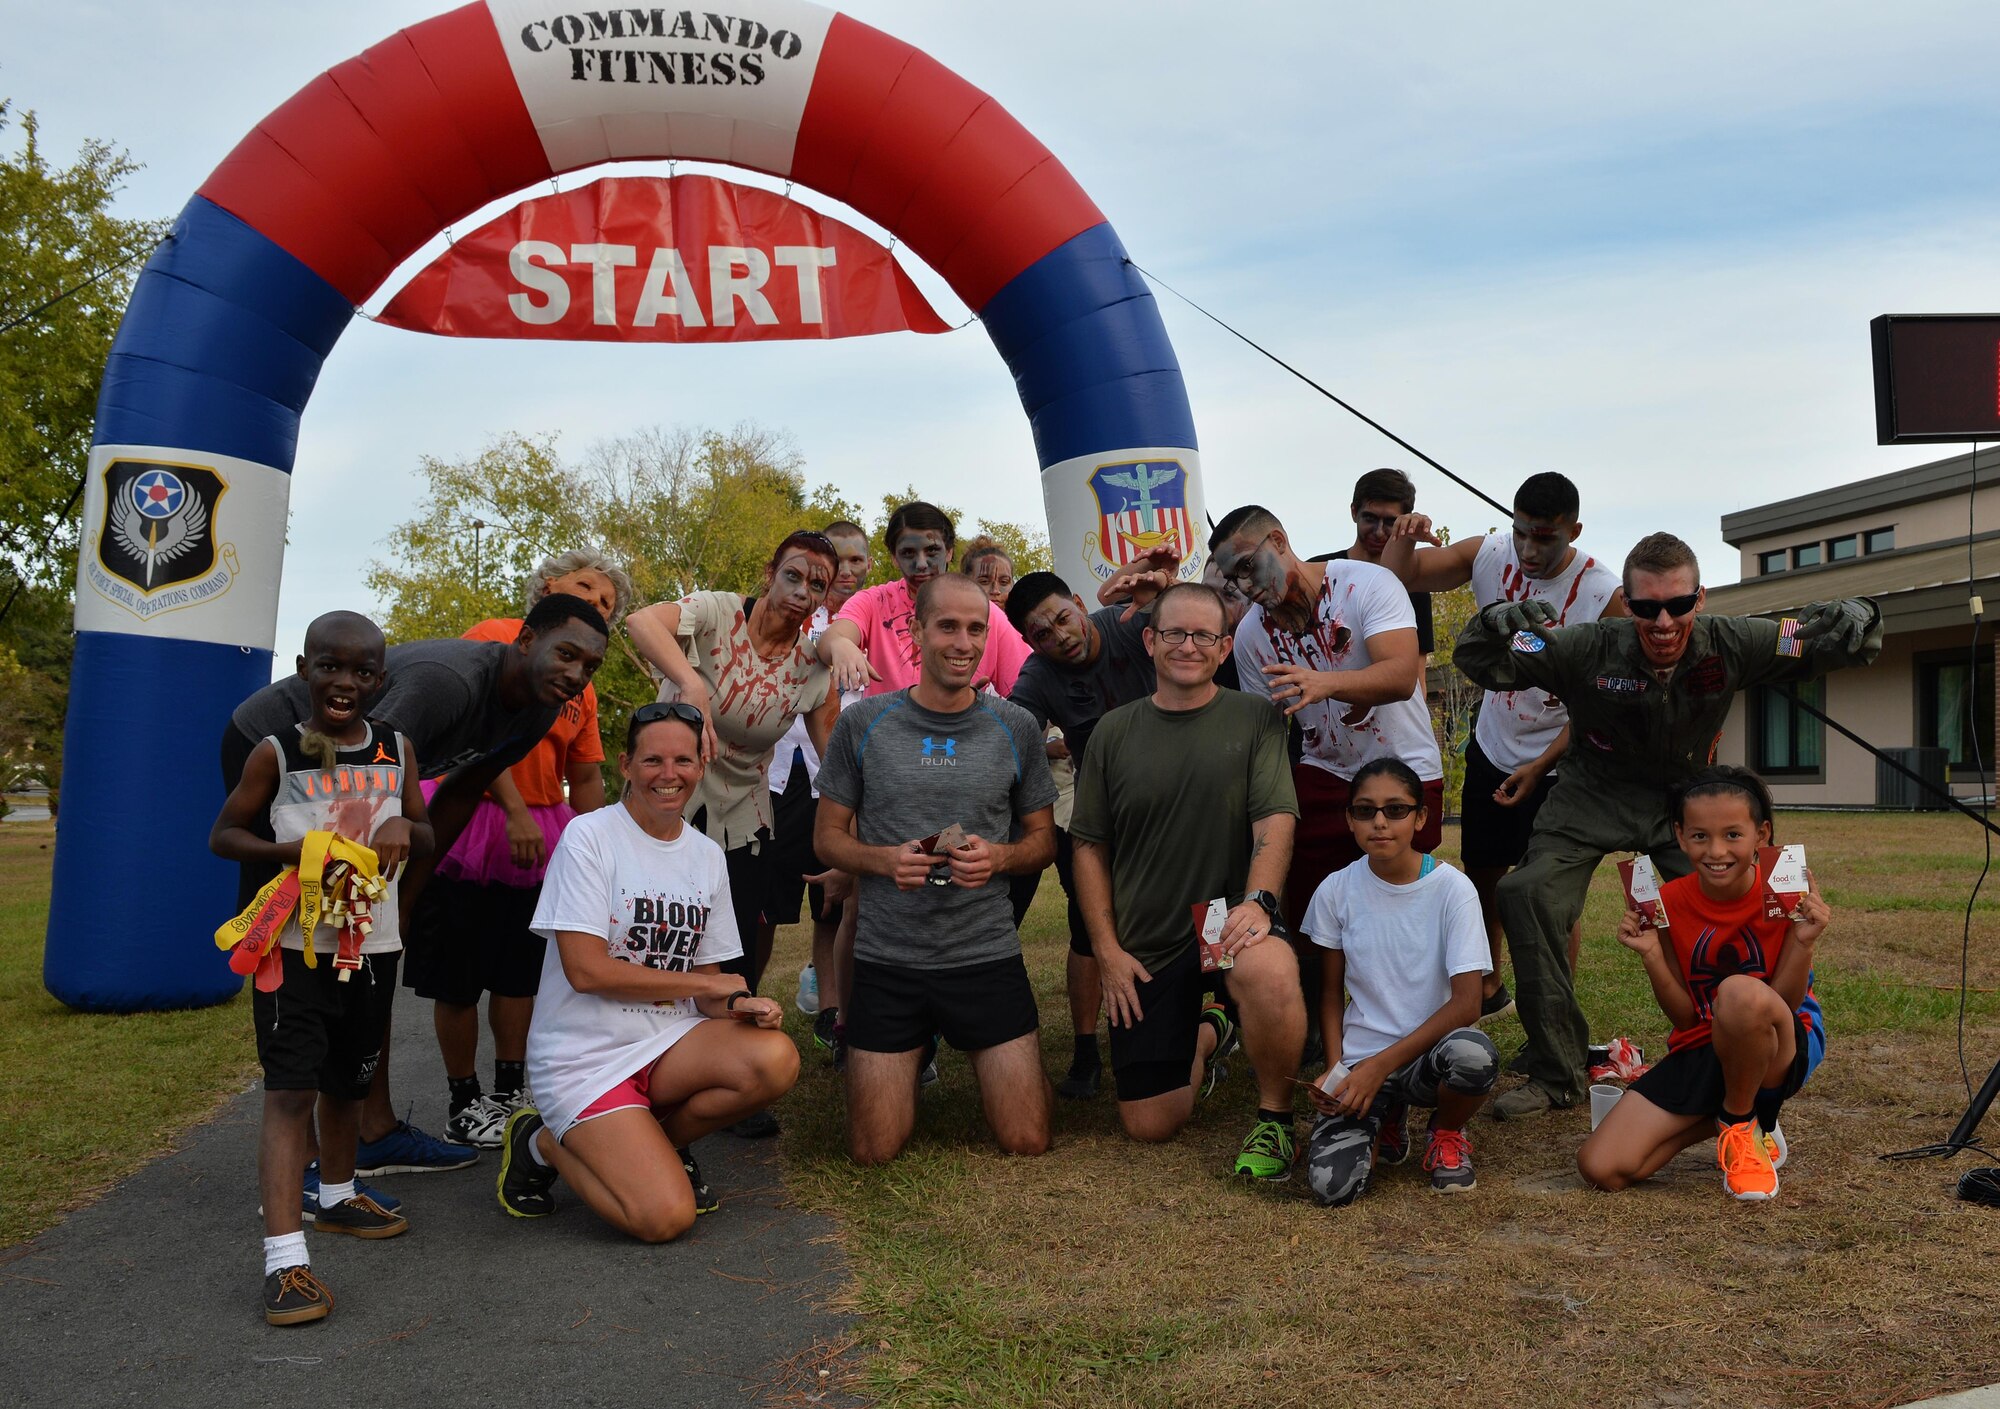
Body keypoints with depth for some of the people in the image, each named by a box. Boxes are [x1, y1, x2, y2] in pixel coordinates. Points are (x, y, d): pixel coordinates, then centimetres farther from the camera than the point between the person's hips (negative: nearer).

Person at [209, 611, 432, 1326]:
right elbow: (223, 835, -1)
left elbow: (425, 833, 13)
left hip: (372, 944, 4)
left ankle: (338, 1196, 42)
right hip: (295, 944, -4)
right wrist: (289, 850, -19)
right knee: (290, 1089, -11)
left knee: (346, 1081, 20)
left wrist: (403, 829, -11)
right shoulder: (275, 752, -7)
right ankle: (285, 1256, -12)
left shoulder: (397, 750, 3)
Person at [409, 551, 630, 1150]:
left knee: (520, 973, 10)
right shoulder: (498, 638, -5)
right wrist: (516, 811, -23)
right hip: (472, 821, -6)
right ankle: (463, 1105, 15)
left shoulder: (582, 688, 14)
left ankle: (510, 1094, 22)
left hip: (540, 834, 6)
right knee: (460, 977, 2)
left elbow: (586, 777, 17)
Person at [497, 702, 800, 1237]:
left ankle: (657, 1143, 3)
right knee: (665, 1217, -20)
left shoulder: (707, 856, 8)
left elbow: (706, 983, 10)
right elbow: (586, 970, -16)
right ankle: (543, 1143, 9)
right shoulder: (588, 838, -10)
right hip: (584, 1054, -5)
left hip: (668, 1043, 5)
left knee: (775, 1058, -25)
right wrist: (704, 984, -10)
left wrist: (738, 1004, -15)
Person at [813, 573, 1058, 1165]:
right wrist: (886, 859, -15)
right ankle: (916, 1057, 34)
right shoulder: (862, 723, -1)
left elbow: (1043, 838, 10)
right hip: (886, 960, 0)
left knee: (1027, 1144, 0)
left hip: (987, 957, 0)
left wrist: (998, 858, -13)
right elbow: (828, 835, 5)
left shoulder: (1015, 728, 2)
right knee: (873, 1154, 3)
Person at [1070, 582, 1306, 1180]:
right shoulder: (1114, 732, 5)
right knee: (1149, 1124, 2)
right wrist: (1108, 951, -1)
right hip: (1144, 951, 3)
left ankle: (1274, 1118, -11)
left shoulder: (1254, 719, 0)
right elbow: (1090, 846, 6)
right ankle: (1206, 1034, 36)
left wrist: (1257, 900, -27)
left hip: (1228, 924, -2)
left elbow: (1276, 818, -9)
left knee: (1270, 971, -39)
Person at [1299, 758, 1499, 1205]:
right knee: (1331, 1184, -25)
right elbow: (1331, 992, 7)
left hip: (1430, 1052, -1)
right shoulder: (1336, 891, -2)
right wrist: (1336, 1068, -9)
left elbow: (1466, 1003, -14)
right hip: (1358, 1062, 1)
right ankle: (1384, 1120, 13)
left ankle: (1447, 1134, 0)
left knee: (1476, 1054, -38)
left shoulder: (1451, 888, -10)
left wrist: (1381, 1064, -18)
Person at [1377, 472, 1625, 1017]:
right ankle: (1488, 991, 36)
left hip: (1559, 764, -5)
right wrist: (1404, 539, -29)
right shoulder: (1489, 554, -10)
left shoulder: (1605, 596, -21)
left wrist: (1540, 767, -20)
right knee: (1480, 874, 16)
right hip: (1492, 747, 5)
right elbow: (1397, 579, -7)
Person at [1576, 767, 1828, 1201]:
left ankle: (1742, 1126, -10)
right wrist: (1650, 954, -18)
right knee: (1602, 1168, -13)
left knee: (1741, 992, -41)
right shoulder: (1669, 902, -7)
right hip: (1701, 1049, 3)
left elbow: (1784, 1004, -13)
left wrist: (1803, 941, -27)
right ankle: (1727, 1113, 11)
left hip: (1783, 1049, -3)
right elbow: (1684, 1017, -4)